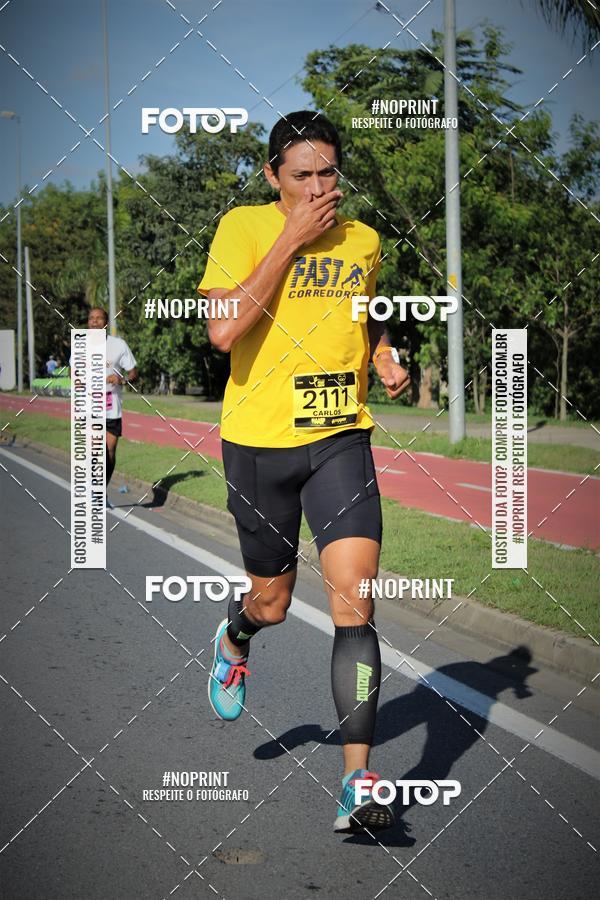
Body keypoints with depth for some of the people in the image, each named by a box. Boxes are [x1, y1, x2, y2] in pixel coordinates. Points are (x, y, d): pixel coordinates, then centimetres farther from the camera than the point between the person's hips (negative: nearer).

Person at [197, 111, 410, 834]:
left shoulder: (364, 240, 8)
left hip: (341, 437, 2)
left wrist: (387, 359, 6)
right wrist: (292, 239, -18)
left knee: (353, 598, -13)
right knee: (271, 601, 12)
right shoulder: (243, 226, -5)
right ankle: (235, 638, 52)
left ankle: (357, 783, -10)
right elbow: (223, 331, -20)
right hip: (258, 440, -2)